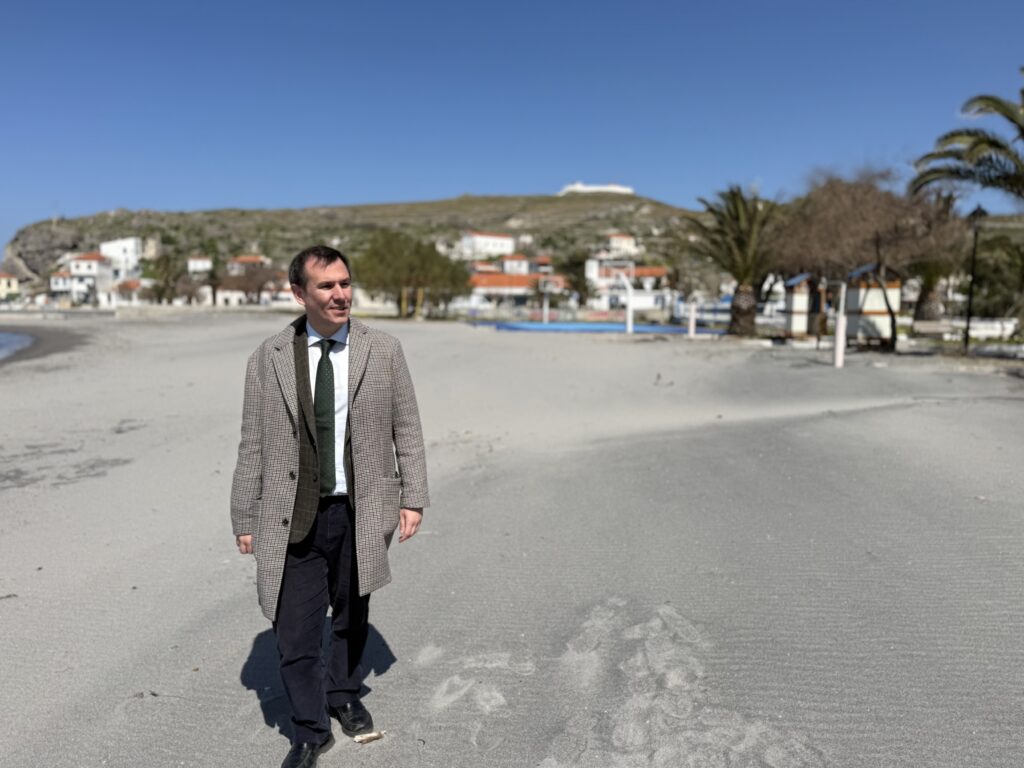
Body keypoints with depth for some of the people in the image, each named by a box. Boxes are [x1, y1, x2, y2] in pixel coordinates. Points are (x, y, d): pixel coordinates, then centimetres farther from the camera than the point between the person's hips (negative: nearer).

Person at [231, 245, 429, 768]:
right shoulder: (269, 358, -2)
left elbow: (406, 430, 3)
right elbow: (252, 444, 1)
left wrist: (413, 498, -1)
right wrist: (245, 518, 1)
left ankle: (344, 694, 47)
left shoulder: (383, 351, -1)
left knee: (351, 615, 20)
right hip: (293, 516, -1)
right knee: (294, 631, 2)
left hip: (360, 512, 1)